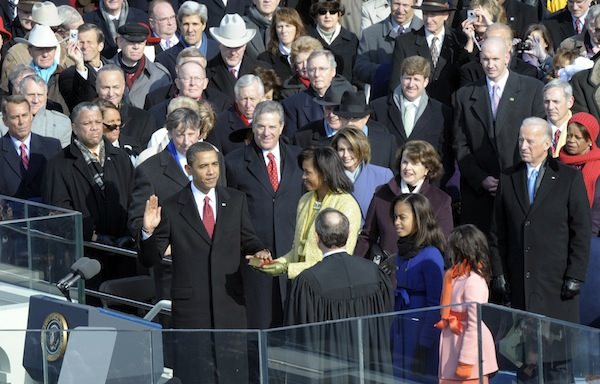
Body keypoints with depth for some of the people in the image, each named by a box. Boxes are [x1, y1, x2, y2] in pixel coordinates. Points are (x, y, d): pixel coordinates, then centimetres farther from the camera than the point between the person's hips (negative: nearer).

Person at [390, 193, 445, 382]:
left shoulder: (430, 256, -15)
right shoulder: (402, 251, 9)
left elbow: (435, 303, -15)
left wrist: (425, 343, -15)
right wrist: (394, 329, 11)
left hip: (421, 329, -8)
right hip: (400, 329, 8)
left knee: (419, 379, -2)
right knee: (400, 378, 9)